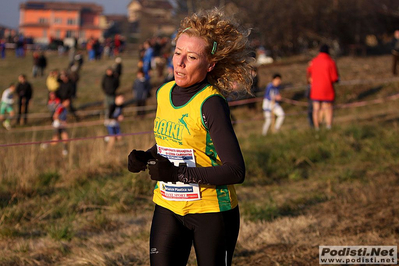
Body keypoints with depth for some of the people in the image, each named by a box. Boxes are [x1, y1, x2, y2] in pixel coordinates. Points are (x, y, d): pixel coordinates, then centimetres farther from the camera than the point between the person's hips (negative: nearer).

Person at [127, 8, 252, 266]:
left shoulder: (211, 104, -18)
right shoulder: (163, 93, 4)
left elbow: (235, 171, -22)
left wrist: (180, 173, -26)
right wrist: (145, 158, 0)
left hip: (211, 212, -6)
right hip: (168, 207, 6)